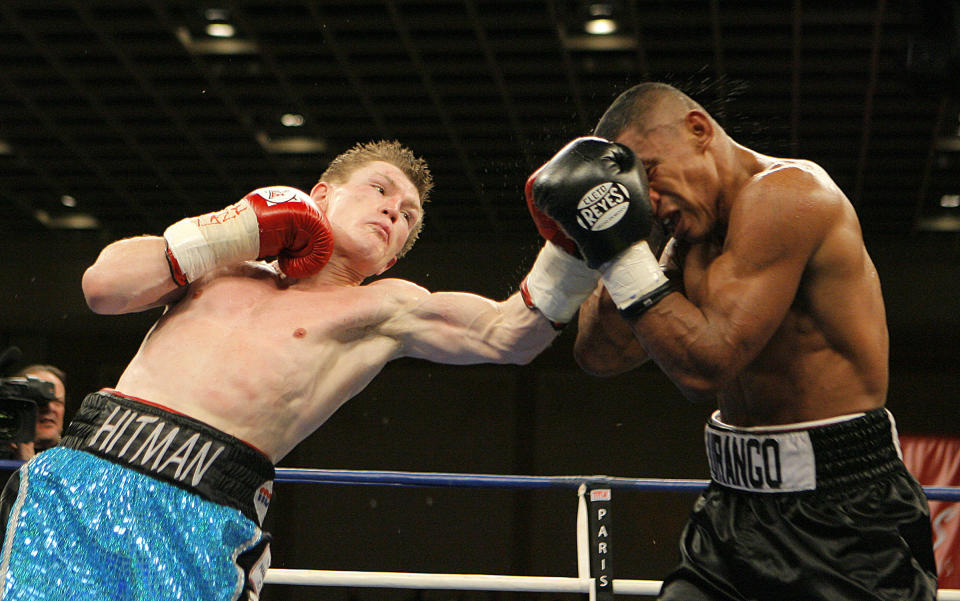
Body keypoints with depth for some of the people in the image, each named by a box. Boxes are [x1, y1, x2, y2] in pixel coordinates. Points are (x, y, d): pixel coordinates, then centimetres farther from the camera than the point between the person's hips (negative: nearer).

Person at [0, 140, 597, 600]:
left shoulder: (382, 307, 18)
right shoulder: (226, 264, 25)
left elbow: (509, 333, 7)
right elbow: (103, 285, 12)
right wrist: (246, 229, 12)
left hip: (208, 515, -2)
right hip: (86, 468, 2)